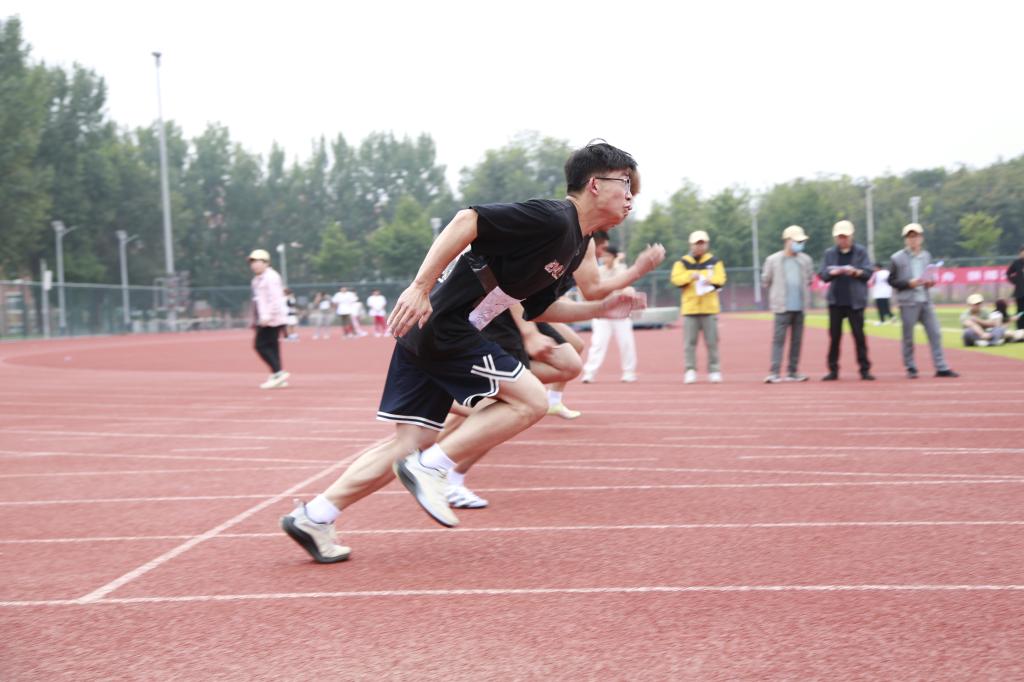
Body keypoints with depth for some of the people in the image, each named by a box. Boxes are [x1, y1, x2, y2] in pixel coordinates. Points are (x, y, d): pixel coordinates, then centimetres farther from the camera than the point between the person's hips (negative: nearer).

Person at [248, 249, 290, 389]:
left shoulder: (270, 277, -11)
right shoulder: (257, 279, 19)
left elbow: (275, 298, -20)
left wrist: (267, 316, -28)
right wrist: (255, 320, 24)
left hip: (273, 318, -9)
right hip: (264, 320, 9)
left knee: (262, 345, -13)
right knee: (271, 346, 6)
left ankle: (278, 372, -13)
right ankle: (277, 377, 7)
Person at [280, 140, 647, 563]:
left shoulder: (575, 246, 17)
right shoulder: (551, 219, -14)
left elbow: (536, 308, 25)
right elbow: (468, 220, -22)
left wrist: (600, 308, 17)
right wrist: (420, 286, -26)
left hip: (426, 335, 10)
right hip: (442, 326, -10)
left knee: (411, 443, 9)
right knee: (529, 400, -8)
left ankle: (313, 516, 12)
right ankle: (430, 468, -7)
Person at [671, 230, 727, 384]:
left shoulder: (715, 262, 10)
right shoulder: (682, 263, 7)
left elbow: (721, 279, -1)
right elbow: (675, 279, -5)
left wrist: (710, 281, -20)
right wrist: (690, 276, -20)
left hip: (709, 308, 0)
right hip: (689, 307, 0)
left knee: (712, 341, 0)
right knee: (689, 341, -2)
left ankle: (714, 370, 7)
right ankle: (690, 370, 2)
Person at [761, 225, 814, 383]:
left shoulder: (806, 260, 8)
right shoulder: (773, 260, -2)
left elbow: (809, 280, 20)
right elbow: (766, 281, 6)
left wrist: (804, 296, 12)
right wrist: (777, 294, 8)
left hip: (800, 307, 4)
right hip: (782, 306, -4)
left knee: (797, 340, 7)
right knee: (778, 339, -9)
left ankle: (793, 372, 14)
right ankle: (774, 373, -10)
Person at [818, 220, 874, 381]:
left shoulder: (861, 252, 4)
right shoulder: (830, 253, 10)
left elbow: (868, 272, -3)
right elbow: (823, 275, 5)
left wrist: (855, 271, -20)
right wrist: (832, 272, -16)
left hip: (855, 301, -2)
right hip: (835, 301, 2)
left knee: (859, 336, -2)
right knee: (834, 336, 3)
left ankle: (865, 370, 4)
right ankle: (833, 370, 10)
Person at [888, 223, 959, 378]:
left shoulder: (926, 256, 12)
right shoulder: (897, 258, -4)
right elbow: (892, 280, -3)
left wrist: (930, 282, 1)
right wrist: (909, 283, -17)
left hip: (925, 300, 5)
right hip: (908, 302, -5)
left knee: (935, 333, 0)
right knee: (908, 336, 1)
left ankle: (941, 368, 2)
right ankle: (910, 368, 13)